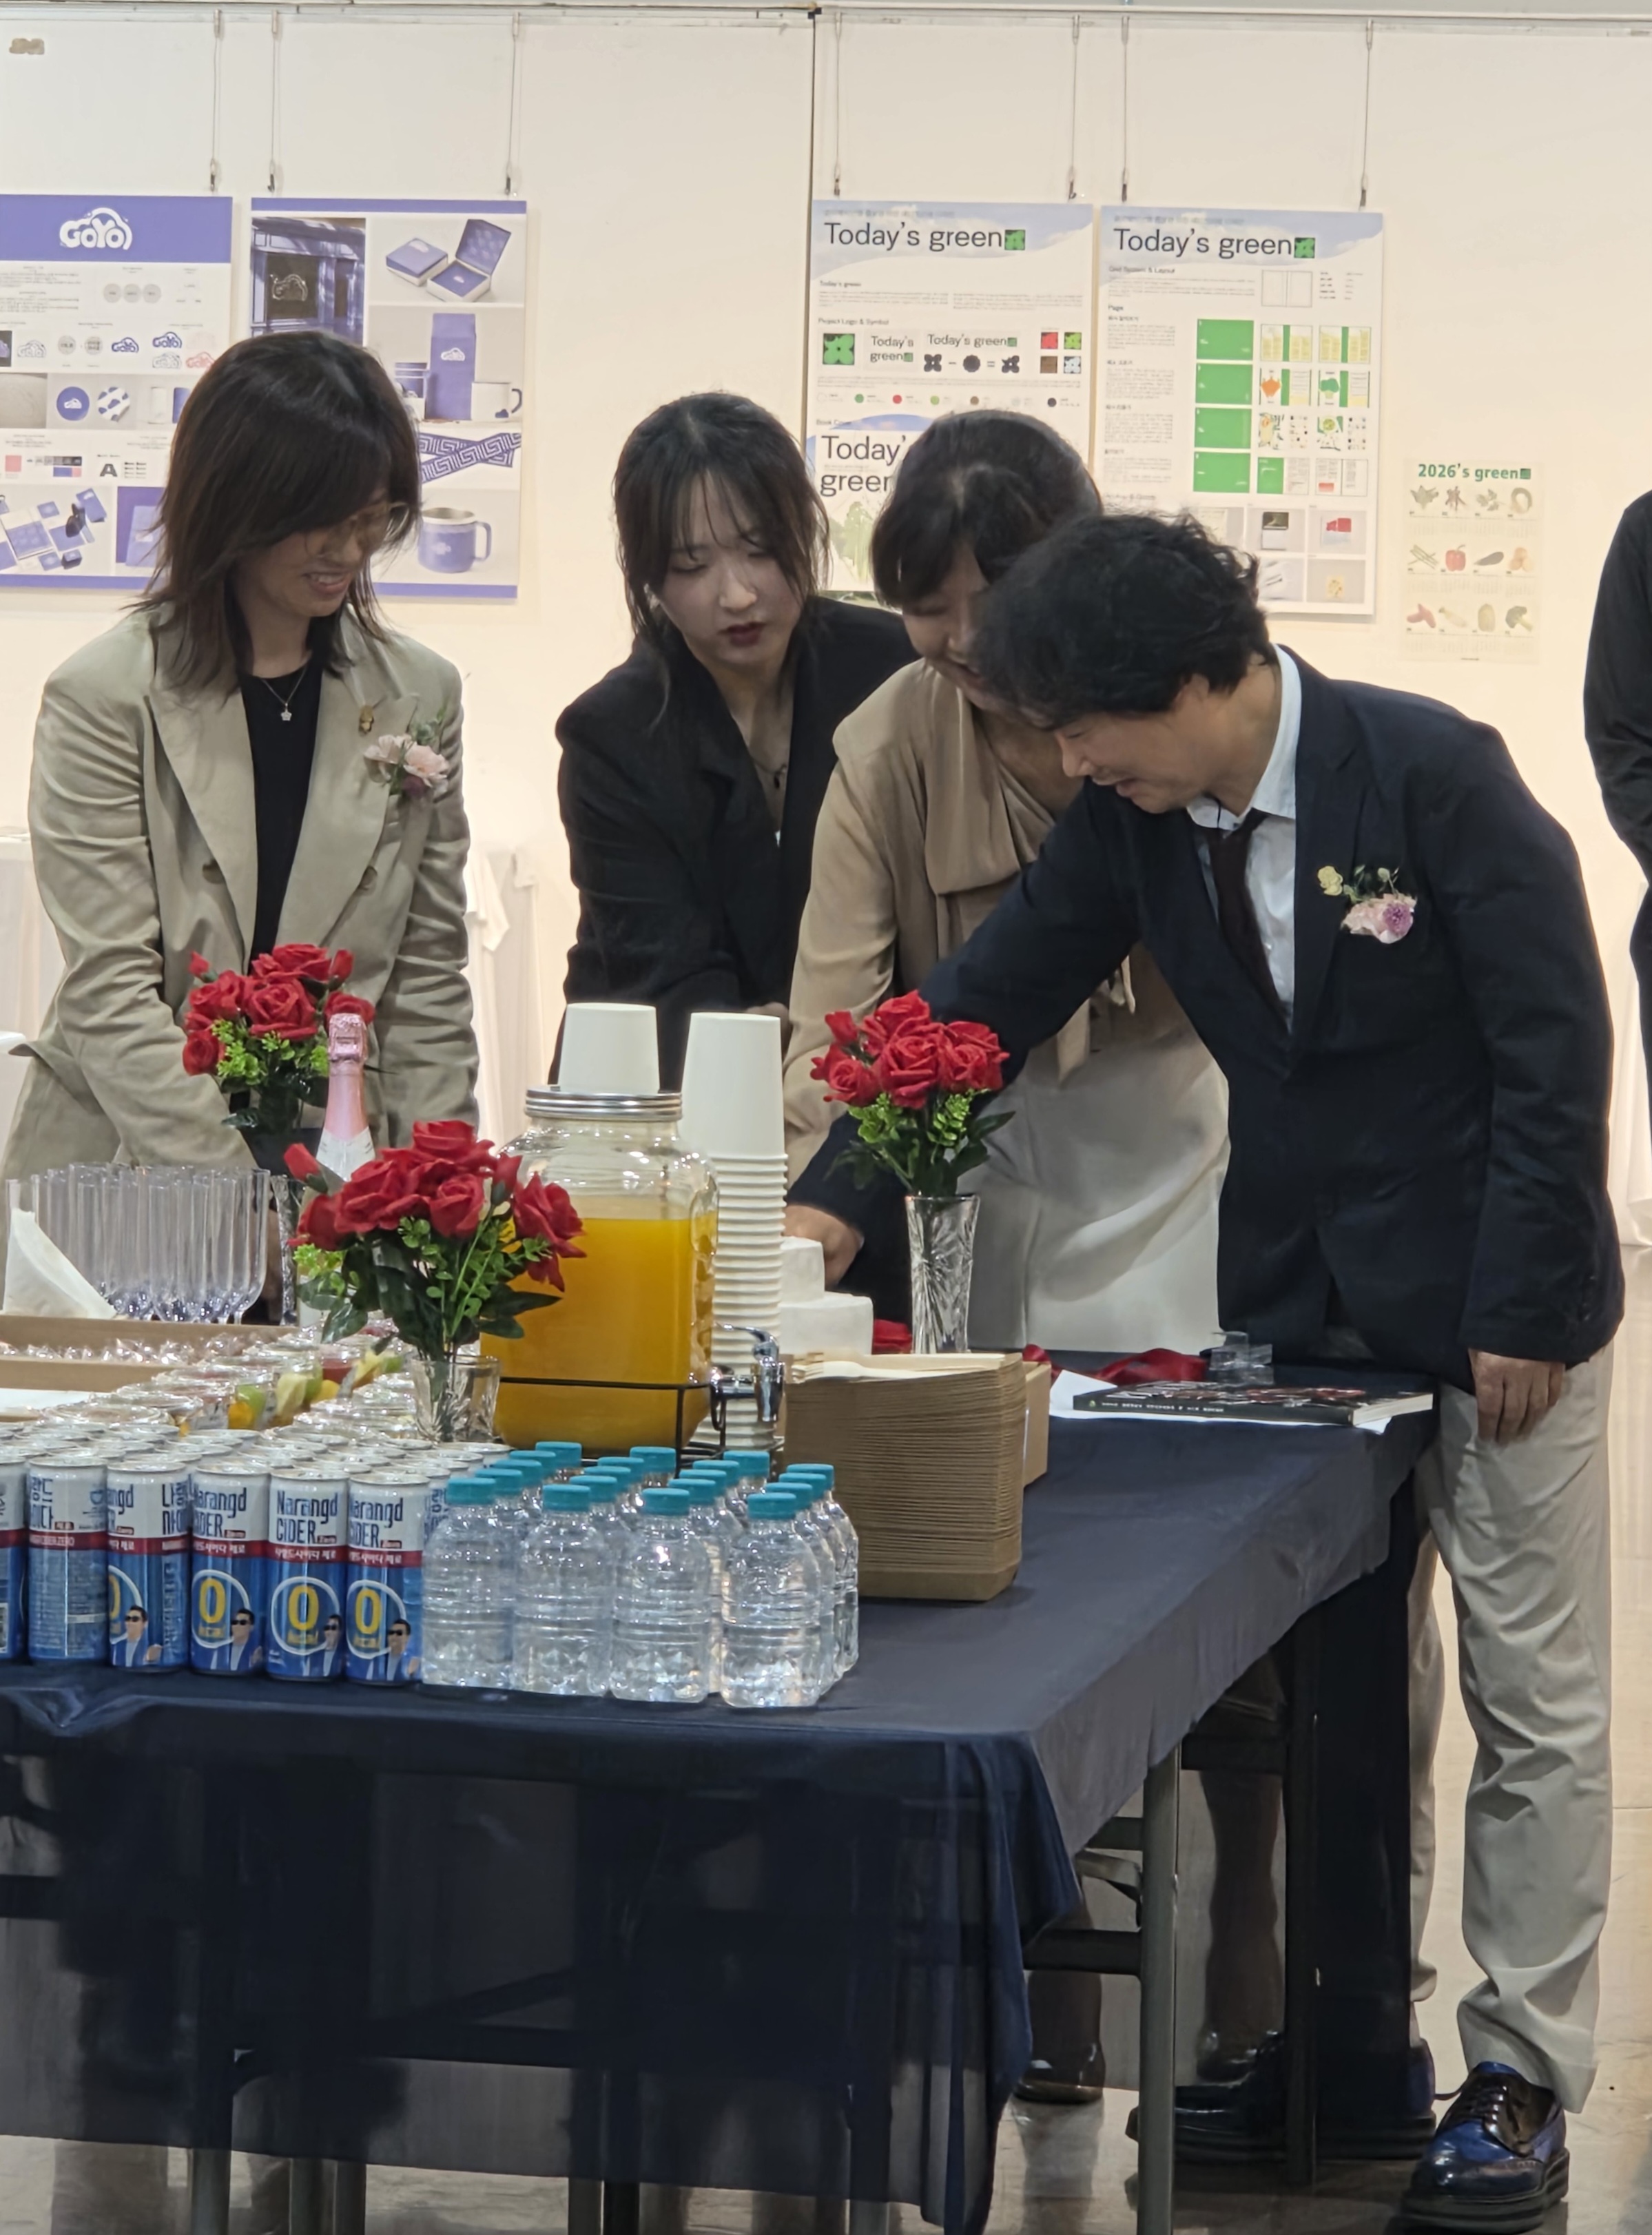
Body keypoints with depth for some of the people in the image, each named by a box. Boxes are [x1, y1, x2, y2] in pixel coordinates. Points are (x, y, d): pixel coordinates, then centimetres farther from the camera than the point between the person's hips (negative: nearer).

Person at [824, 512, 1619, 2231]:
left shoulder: (1434, 773, -19)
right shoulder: (1133, 820, -4)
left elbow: (1553, 1045, -17)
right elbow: (988, 994, -1)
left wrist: (1521, 1307, -17)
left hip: (1490, 1311, -6)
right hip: (1291, 1300, 6)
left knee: (1535, 1703, 2)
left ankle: (1521, 2077, 10)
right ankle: (1335, 2039, 24)